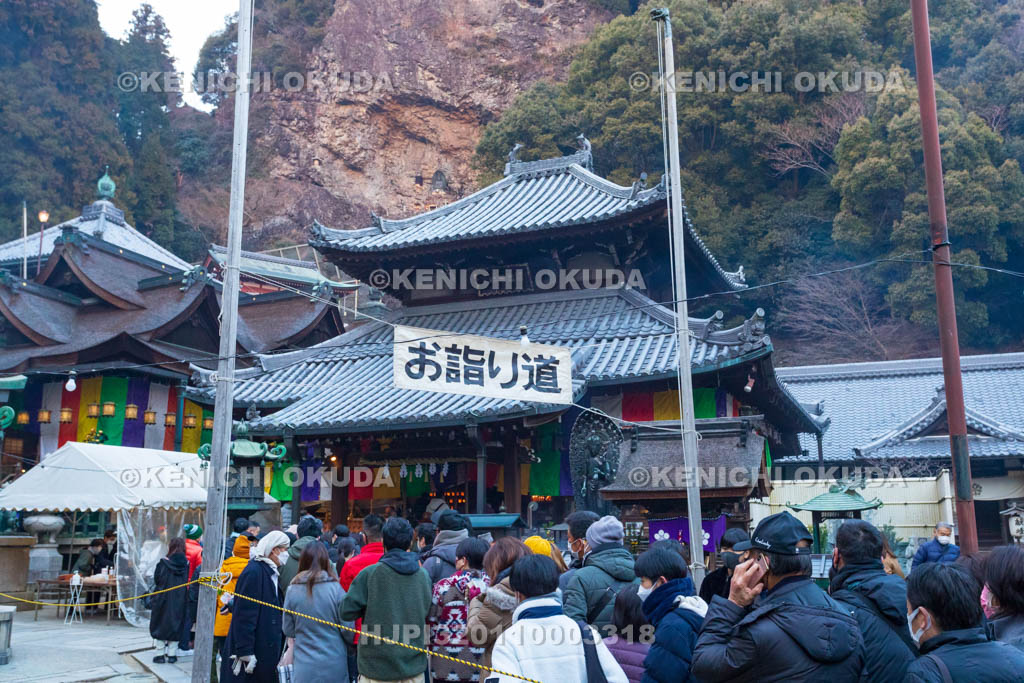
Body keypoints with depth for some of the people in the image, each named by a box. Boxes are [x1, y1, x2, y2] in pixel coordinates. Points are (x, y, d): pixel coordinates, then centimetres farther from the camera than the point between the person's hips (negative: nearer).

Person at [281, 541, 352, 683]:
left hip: (304, 667, 1)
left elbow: (287, 630, 4)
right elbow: (347, 628, -6)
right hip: (334, 666, -1)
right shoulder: (336, 589, -11)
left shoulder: (292, 590, -5)